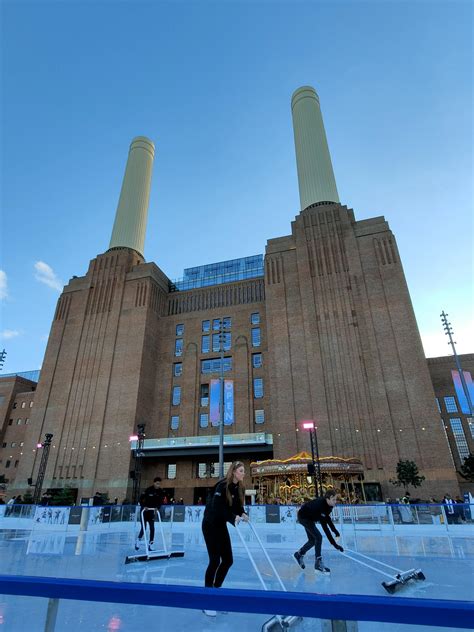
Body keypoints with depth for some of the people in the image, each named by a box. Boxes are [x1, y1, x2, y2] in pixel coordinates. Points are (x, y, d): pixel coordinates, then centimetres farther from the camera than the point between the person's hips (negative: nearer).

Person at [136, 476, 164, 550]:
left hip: (151, 511, 4)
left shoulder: (160, 491, -7)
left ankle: (150, 544, 9)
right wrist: (143, 506, -27)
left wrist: (157, 507, -15)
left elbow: (161, 501, 1)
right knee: (143, 528, -5)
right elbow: (141, 498, -16)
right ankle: (138, 540, 20)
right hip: (144, 510, -4)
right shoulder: (148, 490, -21)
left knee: (152, 528, -1)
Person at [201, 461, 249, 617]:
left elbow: (238, 506, 3)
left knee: (228, 560, 8)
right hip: (210, 524, -7)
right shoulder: (222, 486, -24)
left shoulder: (240, 488, -1)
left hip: (221, 525, 8)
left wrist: (243, 514, -17)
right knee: (215, 560, -9)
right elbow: (217, 508, -29)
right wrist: (233, 518, -37)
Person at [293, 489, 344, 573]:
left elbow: (327, 518, 8)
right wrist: (334, 543, -38)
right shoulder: (320, 505, -39)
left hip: (309, 517, 8)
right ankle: (318, 564, -4)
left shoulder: (329, 505, -14)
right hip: (303, 517, -8)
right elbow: (324, 526, -38)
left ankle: (299, 554, 35)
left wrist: (335, 530, 2)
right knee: (318, 537, -16)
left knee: (313, 540, 14)